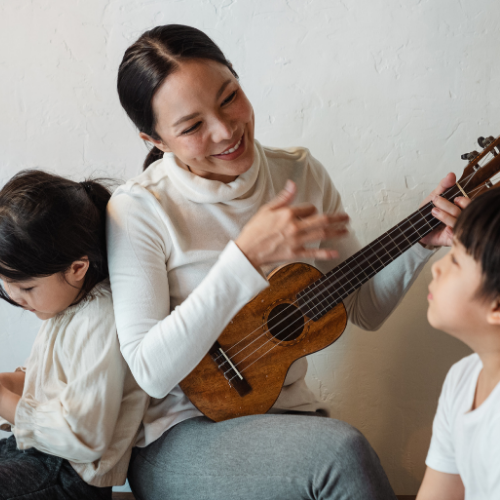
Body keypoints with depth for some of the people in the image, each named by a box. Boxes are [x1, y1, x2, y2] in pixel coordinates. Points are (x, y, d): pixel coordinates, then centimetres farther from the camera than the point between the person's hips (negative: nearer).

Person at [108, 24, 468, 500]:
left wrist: (421, 241, -10)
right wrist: (247, 256, -26)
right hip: (178, 439, -4)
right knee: (340, 451, -30)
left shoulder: (300, 174, 1)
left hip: (286, 413, 5)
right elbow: (151, 371, -21)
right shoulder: (139, 209, -14)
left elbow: (365, 308, 8)